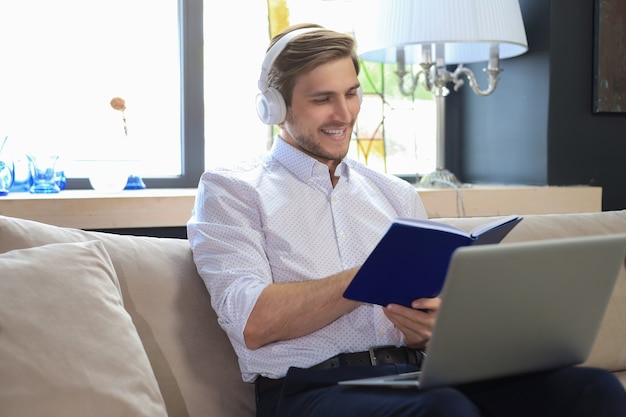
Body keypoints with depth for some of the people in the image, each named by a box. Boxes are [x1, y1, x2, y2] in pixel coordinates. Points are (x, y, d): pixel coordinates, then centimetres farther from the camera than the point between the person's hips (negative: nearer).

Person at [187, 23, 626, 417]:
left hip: (415, 375, 5)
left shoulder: (397, 195, 21)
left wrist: (426, 329, -8)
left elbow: (438, 316, 17)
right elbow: (252, 324, -8)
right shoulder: (231, 190, 7)